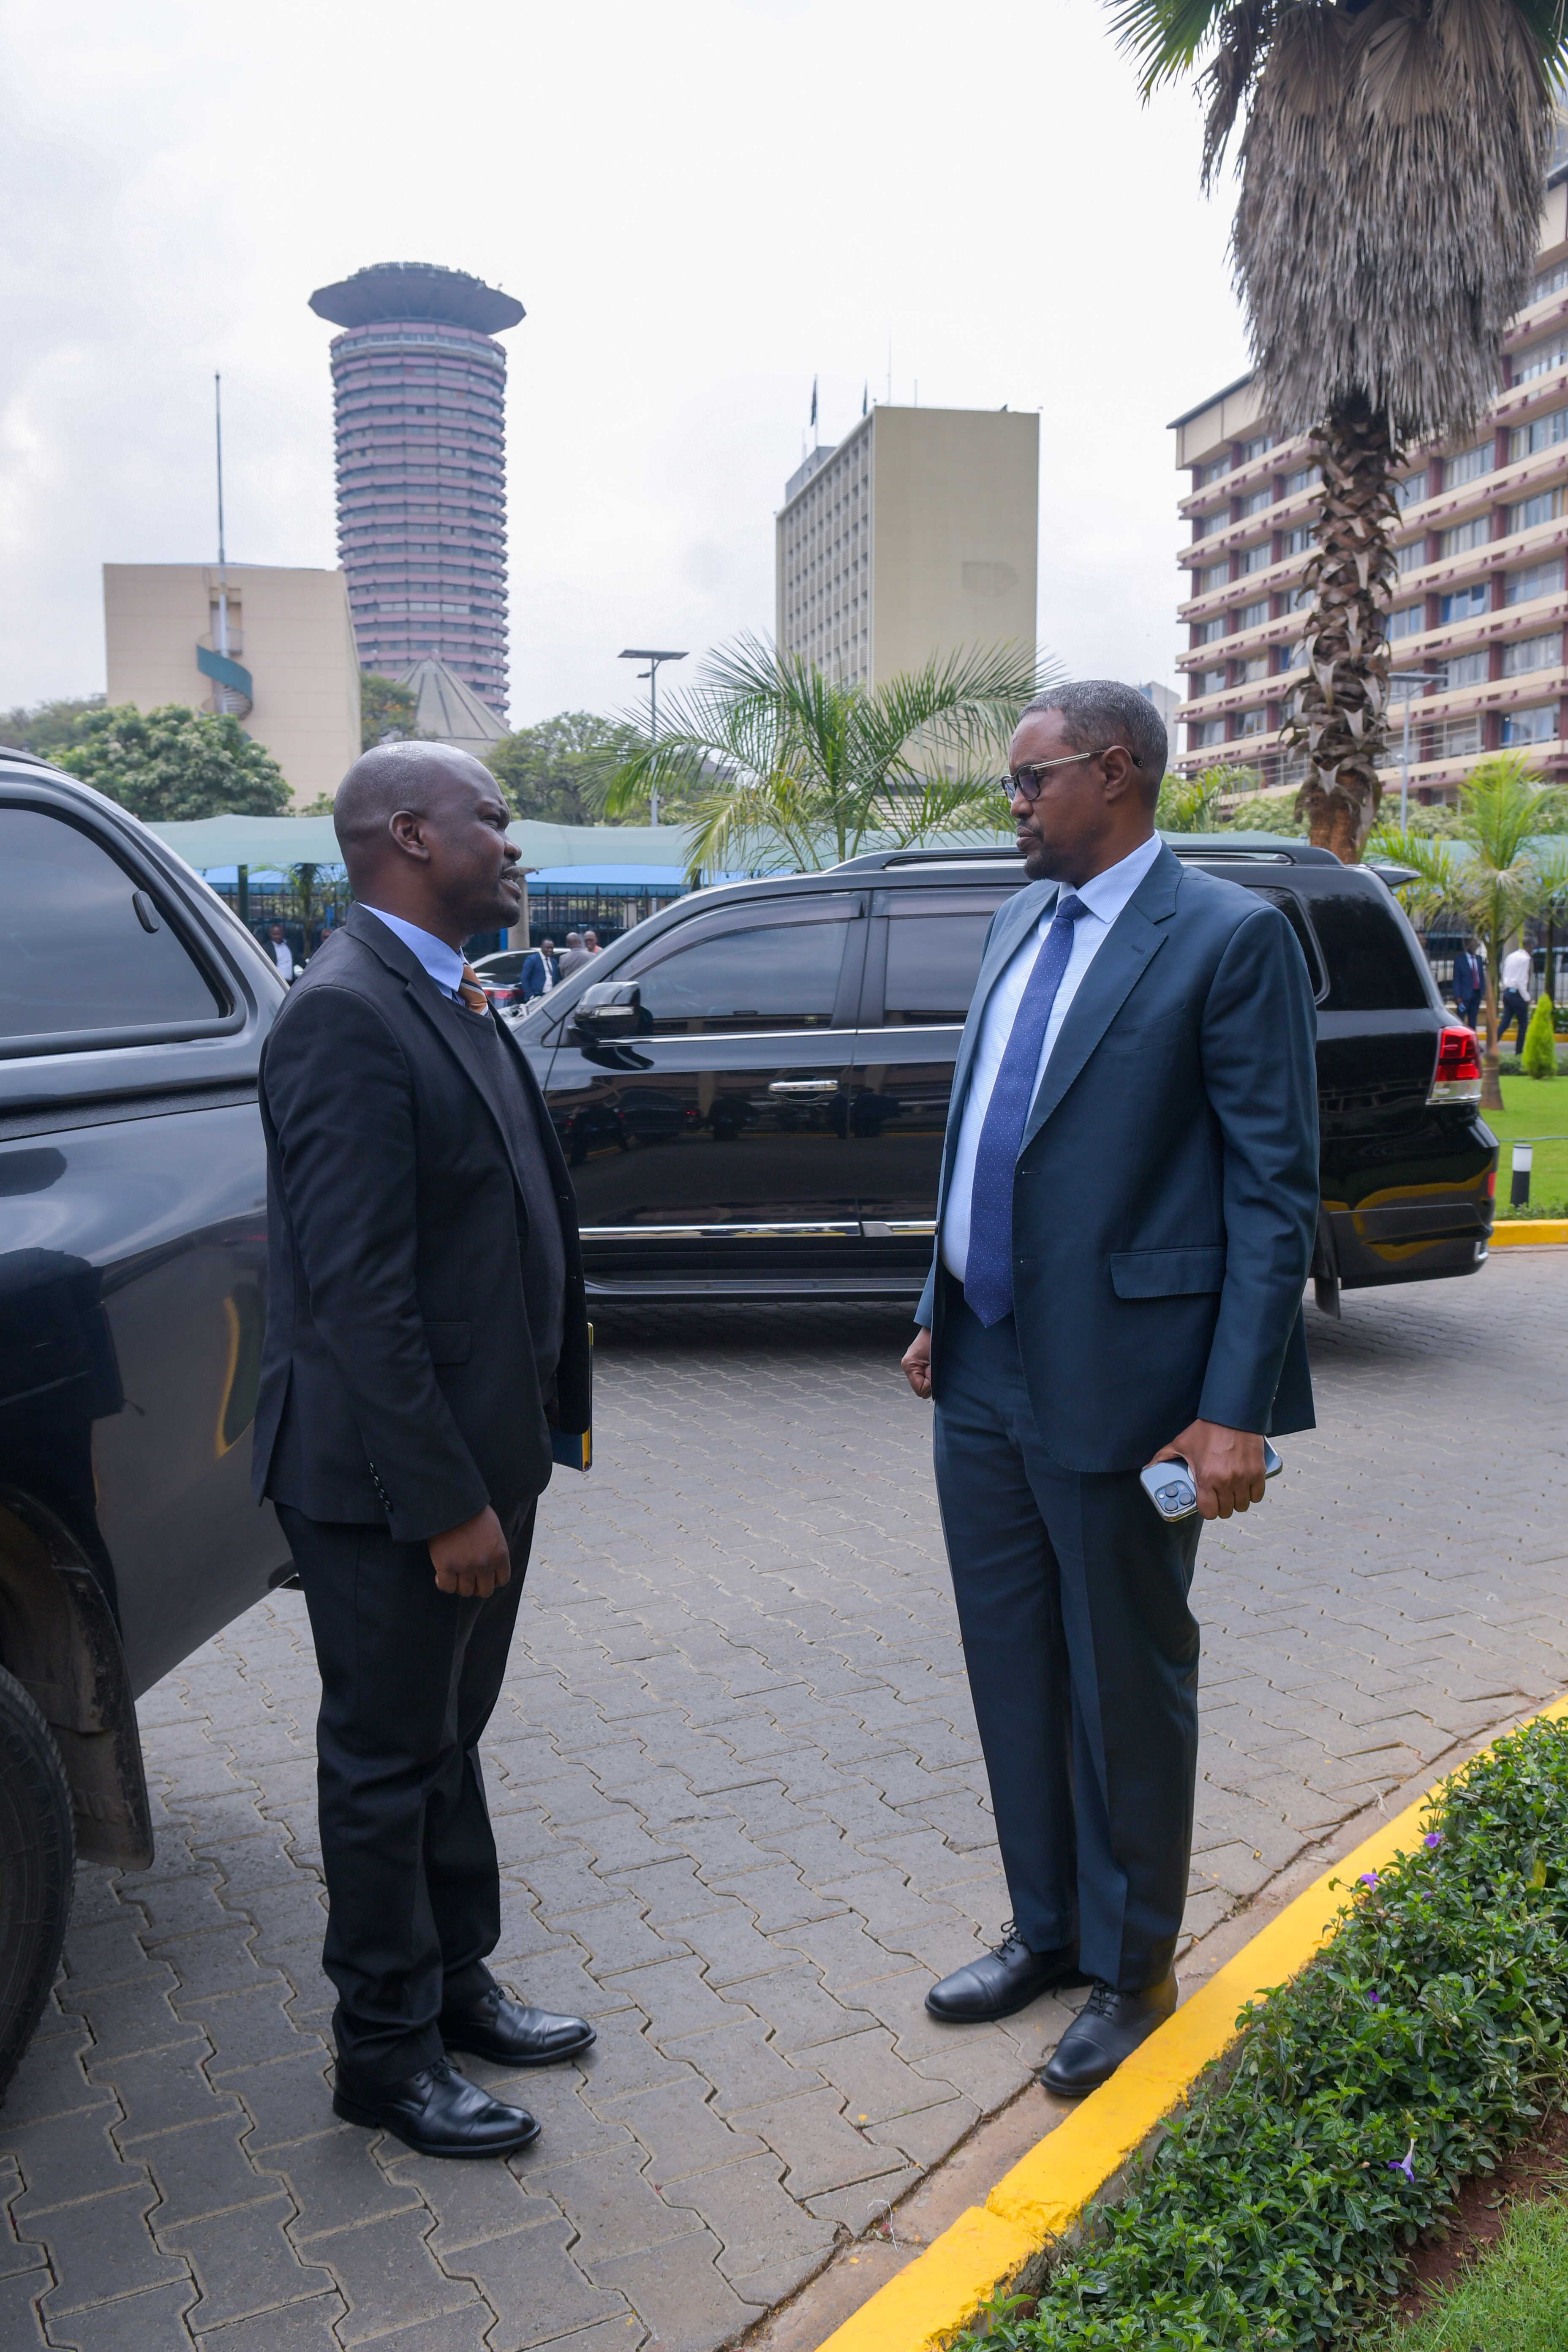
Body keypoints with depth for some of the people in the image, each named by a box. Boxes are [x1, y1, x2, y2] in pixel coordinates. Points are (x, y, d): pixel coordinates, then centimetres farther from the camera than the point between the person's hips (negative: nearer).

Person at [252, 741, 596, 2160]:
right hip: (395, 1477, -9)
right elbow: (357, 1292, -25)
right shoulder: (347, 1016, -21)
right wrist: (446, 1500, -23)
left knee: (447, 1740, 22)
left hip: (483, 1452, 9)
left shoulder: (452, 1002, 9)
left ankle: (459, 1986, 41)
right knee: (387, 1766, 9)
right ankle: (388, 2057, 28)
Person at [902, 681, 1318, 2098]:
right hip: (986, 1377, 7)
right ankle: (1046, 1927, 38)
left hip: (1118, 1382, -7)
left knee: (1126, 1686, 10)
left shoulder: (1230, 937, -11)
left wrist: (1238, 1409, -17)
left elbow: (1276, 1184, -13)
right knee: (1014, 1673, 18)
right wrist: (942, 1314, 16)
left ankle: (1129, 1967, 31)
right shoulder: (1020, 922, 11)